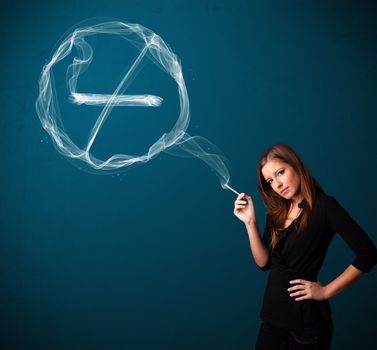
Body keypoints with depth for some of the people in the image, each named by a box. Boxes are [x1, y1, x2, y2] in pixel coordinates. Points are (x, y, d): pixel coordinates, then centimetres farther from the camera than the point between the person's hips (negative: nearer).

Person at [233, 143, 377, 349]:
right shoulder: (276, 212, 6)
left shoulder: (324, 206, -12)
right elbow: (264, 263, 3)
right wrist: (250, 222, -8)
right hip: (272, 315, 6)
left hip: (306, 317, -5)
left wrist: (325, 292, -13)